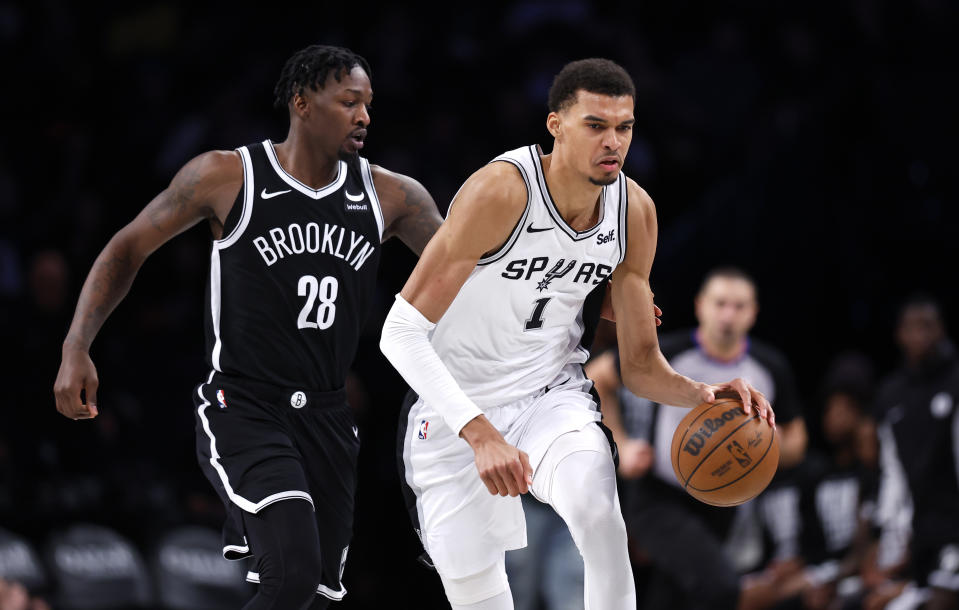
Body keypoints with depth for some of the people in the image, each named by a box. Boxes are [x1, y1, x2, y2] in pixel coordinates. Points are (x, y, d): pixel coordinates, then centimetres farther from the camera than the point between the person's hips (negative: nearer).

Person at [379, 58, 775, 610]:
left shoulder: (635, 212, -9)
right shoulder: (502, 192, -27)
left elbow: (642, 365, 1)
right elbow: (400, 332, -28)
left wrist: (703, 395, -22)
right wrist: (480, 435, -38)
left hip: (553, 396, 3)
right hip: (456, 406, -3)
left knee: (598, 510, -29)